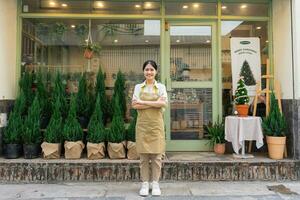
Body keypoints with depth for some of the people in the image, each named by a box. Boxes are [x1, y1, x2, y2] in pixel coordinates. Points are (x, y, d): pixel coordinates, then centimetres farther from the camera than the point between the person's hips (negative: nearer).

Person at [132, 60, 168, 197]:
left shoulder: (161, 87, 6)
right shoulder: (138, 87, 7)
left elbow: (163, 103, -11)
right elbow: (135, 105, -6)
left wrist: (143, 102, -11)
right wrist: (155, 103, -11)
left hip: (156, 123, 0)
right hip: (142, 124, 1)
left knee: (156, 155, 2)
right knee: (143, 155, 3)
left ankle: (155, 183, 14)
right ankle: (145, 183, 15)